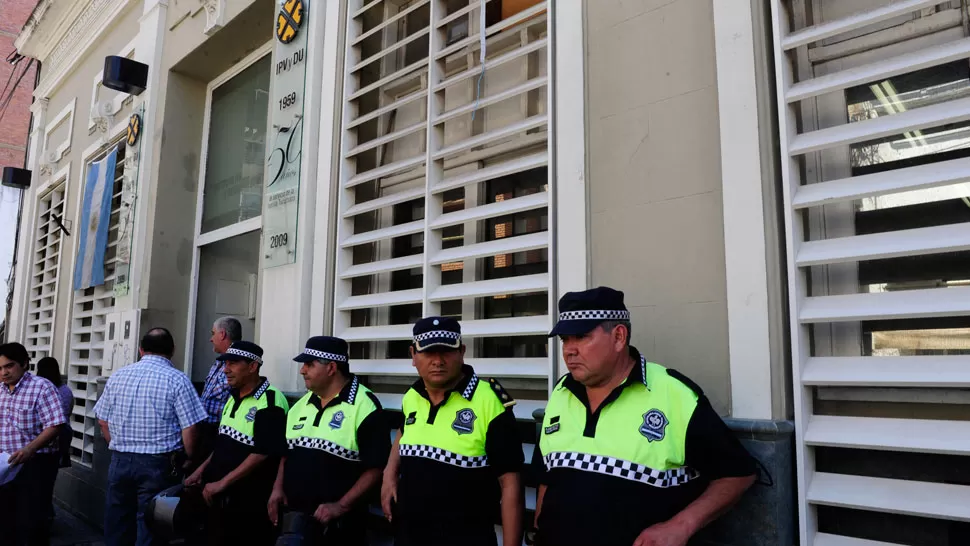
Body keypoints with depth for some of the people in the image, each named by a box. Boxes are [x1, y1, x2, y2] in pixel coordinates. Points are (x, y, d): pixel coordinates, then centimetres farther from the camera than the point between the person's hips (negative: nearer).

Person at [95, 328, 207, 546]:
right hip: (158, 465, -4)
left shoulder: (118, 375, 6)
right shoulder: (177, 380, -9)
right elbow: (189, 429, -13)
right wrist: (188, 460, 3)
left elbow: (103, 421, 12)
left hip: (120, 461, 4)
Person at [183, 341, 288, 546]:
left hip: (248, 499, -8)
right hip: (218, 493, 8)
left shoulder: (270, 402, -18)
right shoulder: (234, 397, 11)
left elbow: (262, 453, -24)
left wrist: (222, 483, -20)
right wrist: (202, 470, 10)